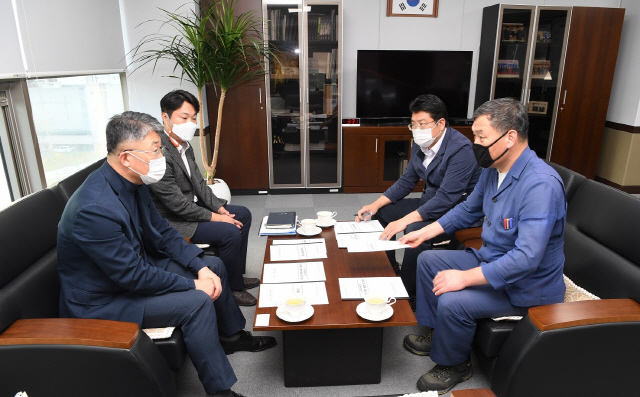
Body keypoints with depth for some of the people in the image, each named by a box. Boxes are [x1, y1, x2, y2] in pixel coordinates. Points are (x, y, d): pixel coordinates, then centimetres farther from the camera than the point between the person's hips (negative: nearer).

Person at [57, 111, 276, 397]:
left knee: (213, 265, 9)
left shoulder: (133, 182, -6)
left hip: (134, 268, 9)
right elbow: (132, 275, -29)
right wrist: (192, 285, -20)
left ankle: (231, 335, 30)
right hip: (102, 300, -9)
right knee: (197, 302, -24)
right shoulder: (96, 208, -33)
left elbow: (161, 232, 2)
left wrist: (200, 267, -9)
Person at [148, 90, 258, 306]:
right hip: (172, 220, -10)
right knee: (230, 232, -21)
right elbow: (176, 203, -26)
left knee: (243, 214, 10)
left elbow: (198, 182, 8)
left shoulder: (183, 144, 1)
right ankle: (233, 287, 2)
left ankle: (237, 274, 22)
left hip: (191, 206, 10)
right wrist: (214, 217, -19)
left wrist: (219, 207, -3)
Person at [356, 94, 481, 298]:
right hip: (430, 201, 9)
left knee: (415, 230, -33)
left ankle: (408, 292, -13)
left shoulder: (461, 149, -24)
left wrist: (404, 221, -34)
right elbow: (406, 181, 9)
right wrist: (376, 204, -3)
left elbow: (446, 198, -30)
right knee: (381, 213, 4)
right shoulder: (420, 144, 0)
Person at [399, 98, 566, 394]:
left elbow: (527, 258, -36)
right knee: (428, 260, 9)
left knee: (452, 301, -26)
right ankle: (436, 333, 22)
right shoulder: (493, 169, -2)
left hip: (526, 286, -9)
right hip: (490, 259, 9)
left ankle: (453, 365, 5)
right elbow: (469, 209, 15)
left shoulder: (541, 184, -31)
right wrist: (425, 232, 9)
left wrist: (465, 278, -32)